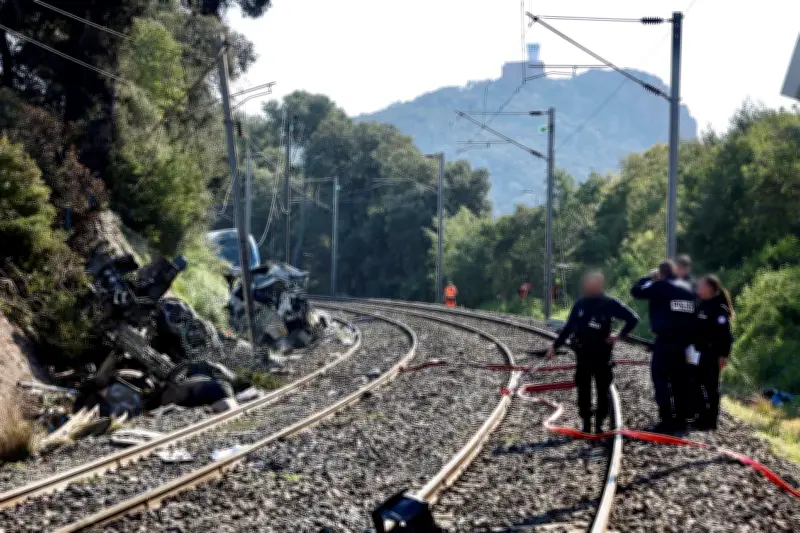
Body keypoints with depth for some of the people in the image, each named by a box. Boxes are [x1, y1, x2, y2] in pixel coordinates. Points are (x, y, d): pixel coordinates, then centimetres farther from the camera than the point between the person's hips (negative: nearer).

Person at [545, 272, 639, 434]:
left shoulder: (610, 304, -6)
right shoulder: (580, 303, 4)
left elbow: (633, 319, -2)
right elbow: (569, 327, 10)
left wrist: (620, 335, -8)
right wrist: (555, 346, 9)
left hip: (602, 354, -3)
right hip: (582, 354, 3)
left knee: (602, 390, 1)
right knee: (583, 390, 5)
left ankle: (599, 424, 8)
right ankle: (586, 424, 13)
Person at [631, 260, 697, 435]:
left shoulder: (660, 286, -6)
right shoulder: (687, 288, 13)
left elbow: (636, 291, -3)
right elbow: (693, 313, 13)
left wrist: (648, 277, 13)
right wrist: (690, 337, 17)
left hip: (666, 338, -7)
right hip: (685, 338, 7)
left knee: (660, 376, -5)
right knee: (679, 378, 13)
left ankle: (667, 419, -13)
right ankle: (681, 419, 14)